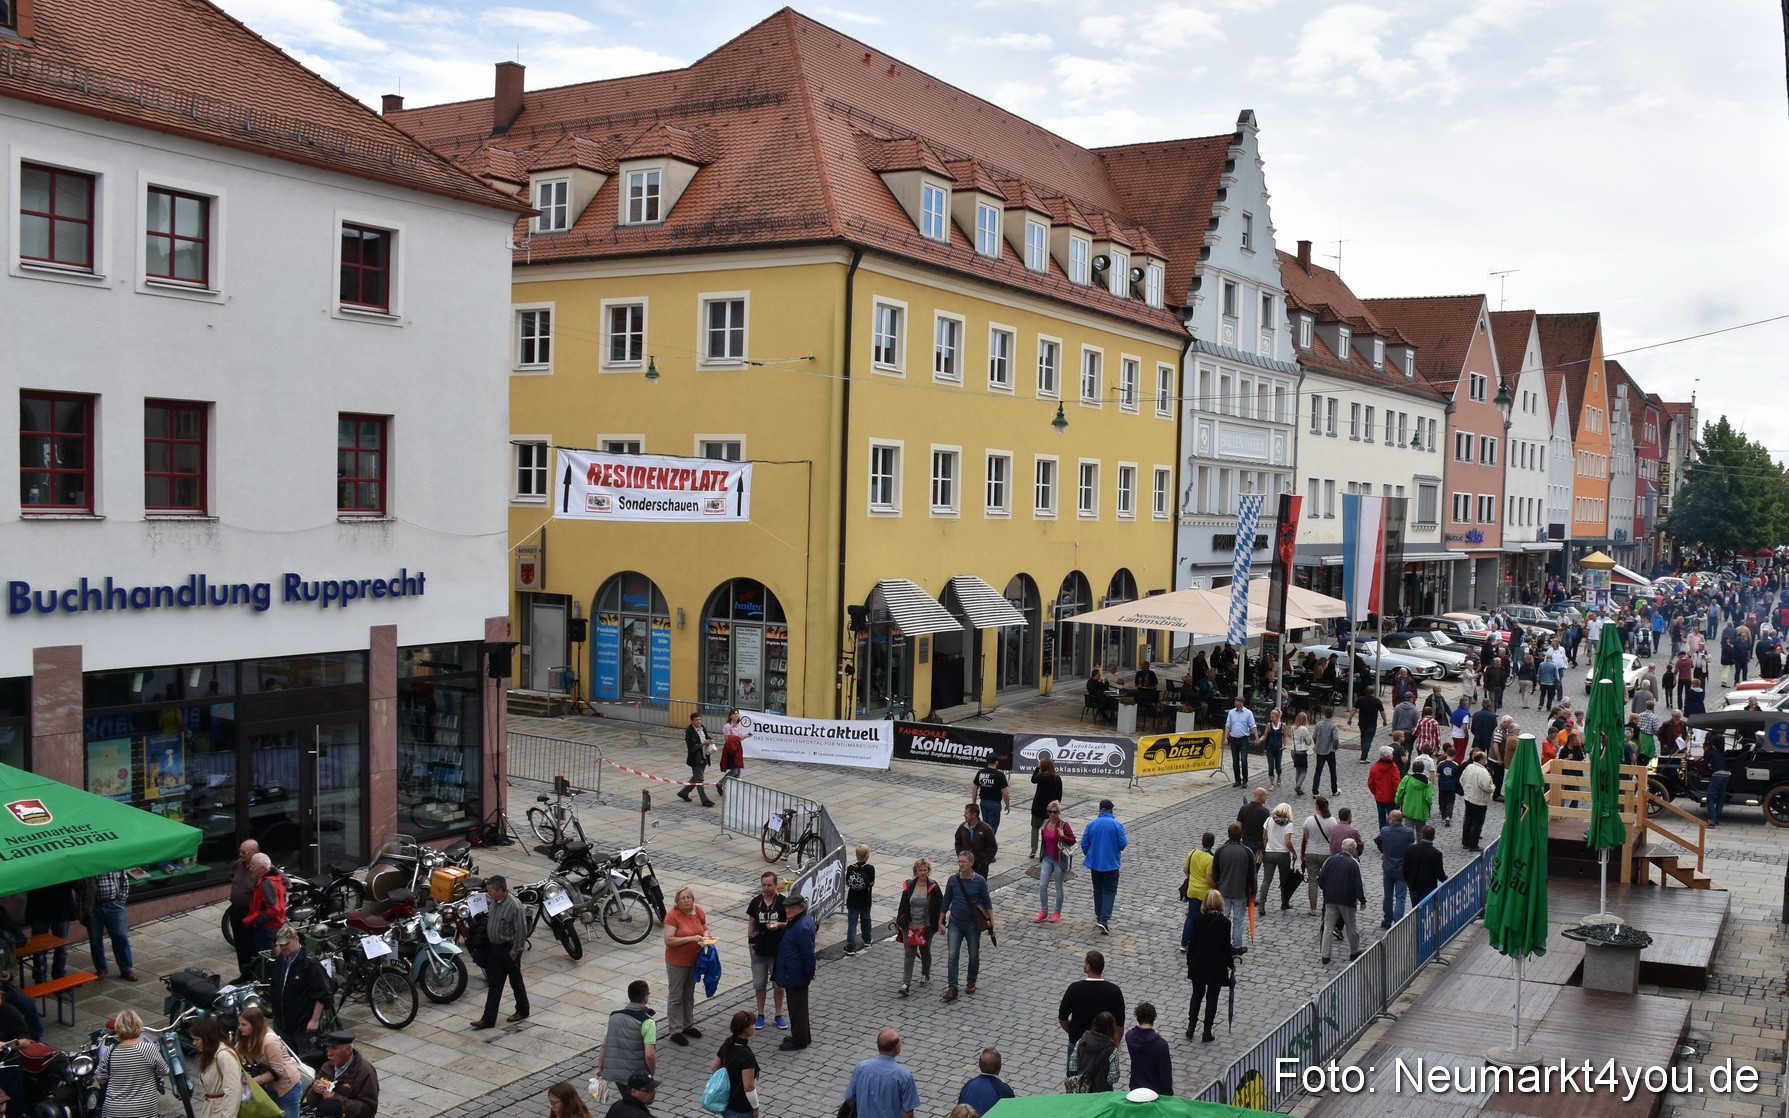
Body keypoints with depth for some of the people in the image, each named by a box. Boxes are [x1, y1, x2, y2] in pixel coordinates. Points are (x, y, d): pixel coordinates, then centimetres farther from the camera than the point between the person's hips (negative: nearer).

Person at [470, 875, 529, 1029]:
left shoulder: (514, 906, -24)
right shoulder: (494, 902, 1)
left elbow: (521, 931, -21)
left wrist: (514, 953, -18)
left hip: (508, 950, -7)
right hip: (494, 948, 7)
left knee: (516, 982, 10)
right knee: (493, 984, 9)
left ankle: (522, 1011, 29)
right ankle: (489, 1018, 12)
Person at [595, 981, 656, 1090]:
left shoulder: (614, 1016, 1)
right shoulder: (647, 1022, -16)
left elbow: (604, 1045, 5)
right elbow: (649, 1054, -19)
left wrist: (600, 1068, 16)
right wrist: (652, 1073, -2)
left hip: (614, 1072, 6)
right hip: (638, 1076, -6)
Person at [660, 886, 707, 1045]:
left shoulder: (698, 911, -3)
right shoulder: (672, 915, -20)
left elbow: (705, 928, 14)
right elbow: (668, 940, -24)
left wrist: (705, 936, -9)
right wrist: (690, 938, -29)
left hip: (694, 960, 6)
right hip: (677, 963, -6)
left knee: (689, 995, 19)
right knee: (676, 997, 5)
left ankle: (687, 1025, 33)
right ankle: (676, 1031, 12)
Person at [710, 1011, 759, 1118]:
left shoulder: (727, 1046, -2)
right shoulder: (746, 1055, -25)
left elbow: (714, 1070, 10)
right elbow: (748, 1087, -22)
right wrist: (755, 1107, -9)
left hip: (725, 1102, 8)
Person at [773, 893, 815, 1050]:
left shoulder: (802, 927, -27)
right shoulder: (803, 920, 7)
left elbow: (808, 953, -25)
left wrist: (809, 974, -17)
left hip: (795, 976, -11)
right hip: (795, 975, 11)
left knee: (797, 1008, 2)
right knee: (799, 1007, 21)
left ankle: (799, 1040, 13)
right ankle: (803, 1036, 33)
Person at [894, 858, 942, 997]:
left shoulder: (933, 887, -8)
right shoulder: (909, 886, -2)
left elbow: (941, 906, -4)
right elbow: (903, 905, 4)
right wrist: (898, 922, 5)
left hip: (926, 927, -1)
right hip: (910, 926, 1)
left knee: (925, 951, 17)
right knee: (909, 953, -3)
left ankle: (925, 975, 41)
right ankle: (906, 984, -5)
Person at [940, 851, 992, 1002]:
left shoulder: (980, 881, -9)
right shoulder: (953, 880, -4)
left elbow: (987, 902, -1)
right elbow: (946, 901, 5)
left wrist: (991, 922, -6)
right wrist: (941, 922, 7)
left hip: (972, 923, -1)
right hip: (955, 923, 1)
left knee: (974, 956, 12)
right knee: (953, 955, -8)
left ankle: (971, 982, 34)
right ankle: (952, 988, -8)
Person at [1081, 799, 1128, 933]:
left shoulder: (1091, 824, -4)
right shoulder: (1117, 825, -12)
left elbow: (1084, 844, -1)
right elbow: (1122, 844, -12)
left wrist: (1089, 855, 18)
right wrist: (1126, 842, 12)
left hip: (1095, 863, 3)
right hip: (1111, 864, -3)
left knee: (1098, 890, 18)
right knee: (1109, 892, 2)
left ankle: (1099, 918, 26)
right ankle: (1104, 920, -12)